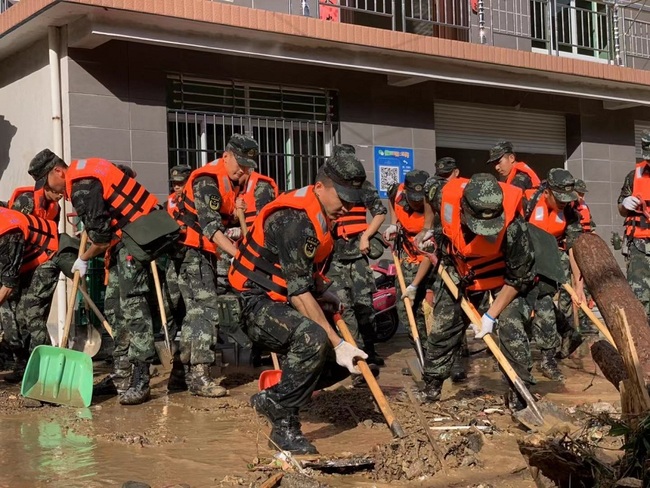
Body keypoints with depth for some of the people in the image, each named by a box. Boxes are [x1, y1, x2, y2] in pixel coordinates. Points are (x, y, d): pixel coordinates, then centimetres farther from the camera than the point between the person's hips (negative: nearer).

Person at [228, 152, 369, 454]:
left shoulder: (320, 214, 8)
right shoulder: (295, 220, -24)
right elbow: (298, 292, -27)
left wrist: (321, 294, 8)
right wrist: (337, 343, -28)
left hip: (284, 303, 10)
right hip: (257, 305, -10)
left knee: (349, 359, 5)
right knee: (313, 338, -37)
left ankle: (274, 397, 16)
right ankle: (283, 423, -20)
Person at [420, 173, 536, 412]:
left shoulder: (512, 225, -40)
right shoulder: (446, 195, -32)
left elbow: (518, 278, -26)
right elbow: (431, 200, -2)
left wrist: (491, 315, -24)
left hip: (502, 277, -4)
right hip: (459, 272, 4)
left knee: (510, 327, -19)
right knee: (442, 327, 10)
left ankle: (519, 393, -6)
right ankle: (430, 388, 27)